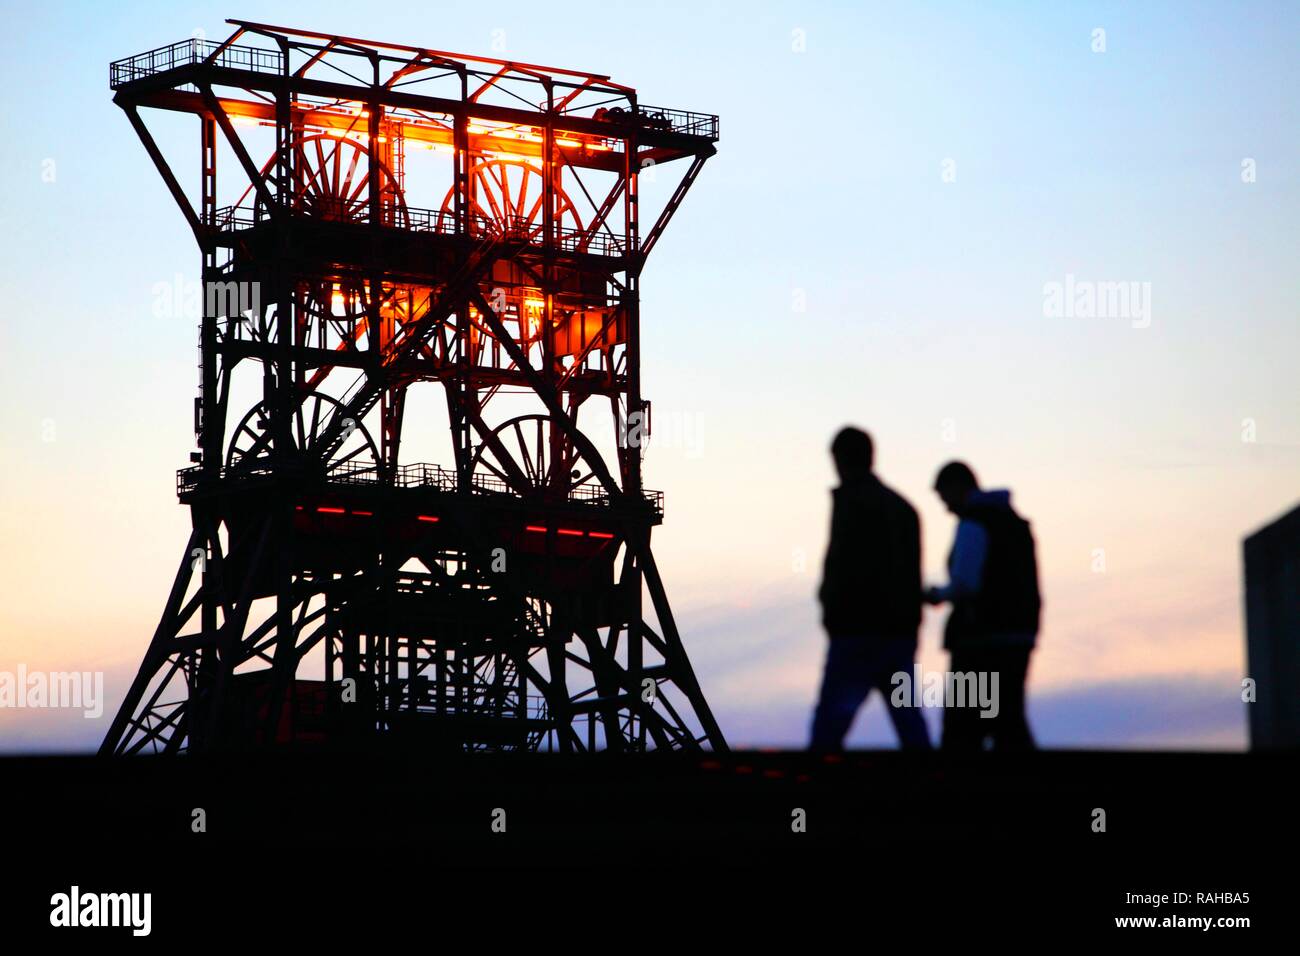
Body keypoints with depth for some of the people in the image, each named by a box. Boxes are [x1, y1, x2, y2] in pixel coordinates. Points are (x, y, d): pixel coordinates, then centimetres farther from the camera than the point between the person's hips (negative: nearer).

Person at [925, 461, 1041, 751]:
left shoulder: (973, 524, -11)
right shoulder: (1014, 522, 17)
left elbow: (963, 585, -19)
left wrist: (938, 595, 1)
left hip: (984, 640, -8)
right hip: (1019, 637, 8)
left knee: (962, 730, -3)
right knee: (1009, 726, 9)